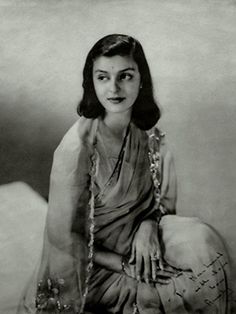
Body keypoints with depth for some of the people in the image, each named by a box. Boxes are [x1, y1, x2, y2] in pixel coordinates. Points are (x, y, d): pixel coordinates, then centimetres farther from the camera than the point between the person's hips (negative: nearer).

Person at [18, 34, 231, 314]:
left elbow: (162, 196, 5)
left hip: (141, 233, 6)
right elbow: (65, 236, -16)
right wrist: (124, 266, -15)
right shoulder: (77, 148, -24)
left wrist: (148, 225, -15)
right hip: (94, 259, -5)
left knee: (202, 243, -19)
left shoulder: (146, 130, -8)